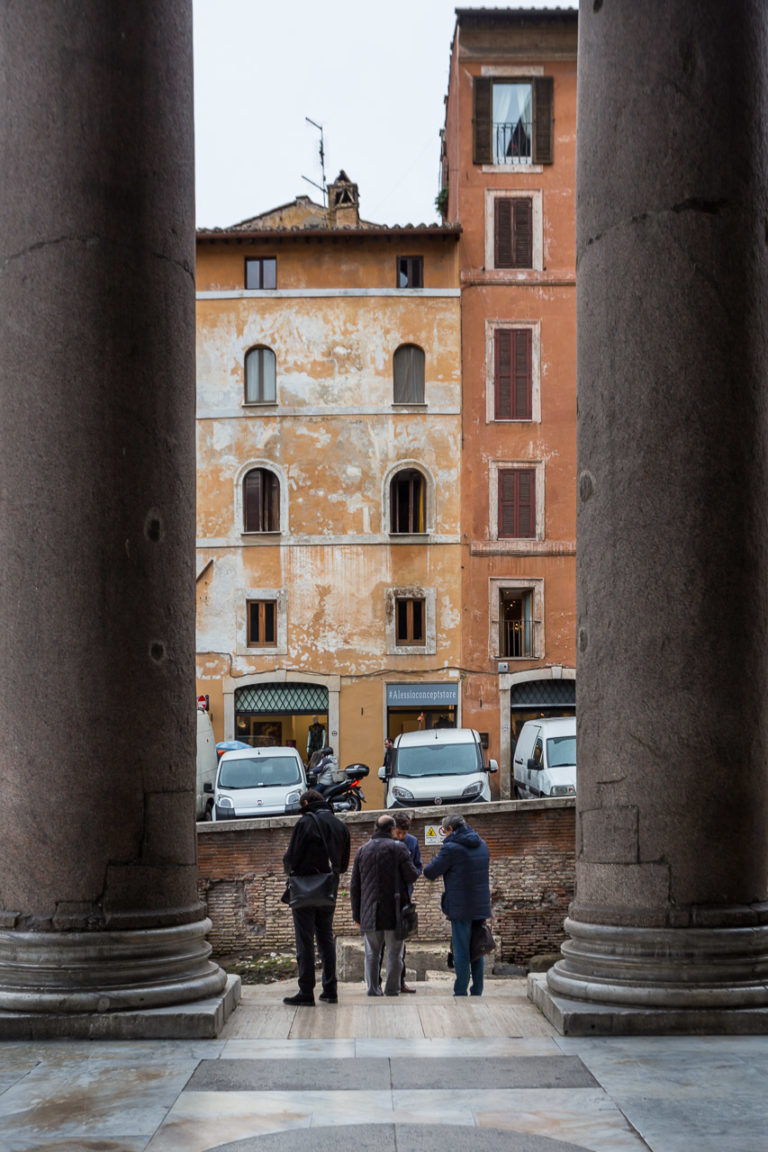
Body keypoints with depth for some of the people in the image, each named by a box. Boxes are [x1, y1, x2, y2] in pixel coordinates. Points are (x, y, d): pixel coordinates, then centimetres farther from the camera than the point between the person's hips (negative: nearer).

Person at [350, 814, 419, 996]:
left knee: (372, 953, 9)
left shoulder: (362, 850, 10)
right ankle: (392, 990, 4)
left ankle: (373, 990, 5)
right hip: (394, 912, -3)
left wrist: (356, 913, 16)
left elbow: (354, 886, 11)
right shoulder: (398, 848, -3)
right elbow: (412, 875, -8)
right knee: (394, 954, 4)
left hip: (369, 913, 3)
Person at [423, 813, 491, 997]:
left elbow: (429, 872, -8)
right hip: (481, 906, 6)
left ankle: (460, 993, 3)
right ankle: (477, 992, 16)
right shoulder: (482, 845, 9)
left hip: (461, 908, -6)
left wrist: (436, 859, 10)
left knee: (461, 952, 0)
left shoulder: (451, 848, -13)